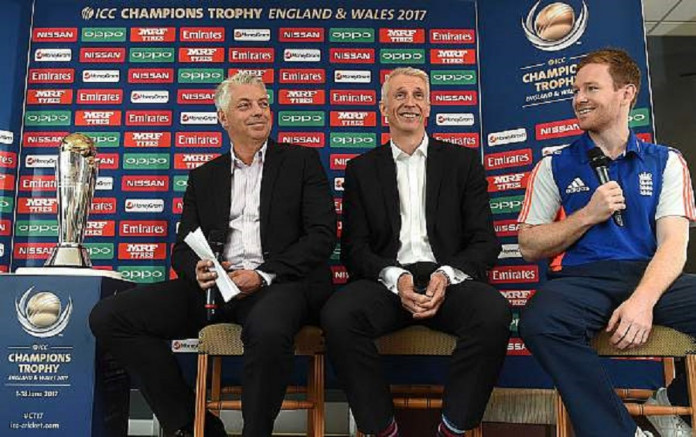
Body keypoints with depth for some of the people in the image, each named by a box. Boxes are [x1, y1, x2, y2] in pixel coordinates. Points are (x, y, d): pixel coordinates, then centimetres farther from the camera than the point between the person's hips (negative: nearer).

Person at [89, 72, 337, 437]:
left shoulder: (302, 161, 11)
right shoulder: (203, 178, 21)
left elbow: (323, 234, 0)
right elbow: (183, 248, 16)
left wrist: (263, 275, -13)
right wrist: (197, 270, -10)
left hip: (279, 283, -4)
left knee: (267, 330, -39)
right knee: (108, 317, -12)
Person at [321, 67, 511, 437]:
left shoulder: (463, 161, 15)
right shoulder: (361, 169, 15)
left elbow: (485, 241, 7)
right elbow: (354, 247, 7)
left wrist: (446, 275, -13)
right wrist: (396, 277, -13)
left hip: (449, 280, 0)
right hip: (387, 281, 0)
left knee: (494, 313, -32)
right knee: (337, 315, -31)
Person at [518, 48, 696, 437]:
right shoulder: (554, 167, 14)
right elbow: (529, 247, 10)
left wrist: (643, 300, -19)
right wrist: (588, 215, -5)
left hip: (651, 277, 1)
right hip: (581, 278, -1)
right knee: (540, 320, -35)